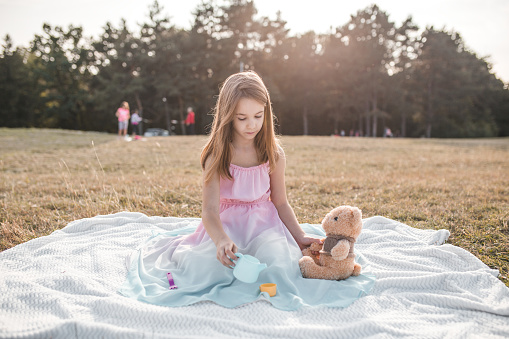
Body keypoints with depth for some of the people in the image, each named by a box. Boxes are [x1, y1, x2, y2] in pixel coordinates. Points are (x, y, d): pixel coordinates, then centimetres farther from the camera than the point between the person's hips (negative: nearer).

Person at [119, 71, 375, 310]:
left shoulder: (274, 154, -2)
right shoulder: (216, 155, -10)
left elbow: (280, 202, 8)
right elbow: (210, 209, -17)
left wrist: (300, 236, -1)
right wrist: (221, 240, -37)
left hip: (263, 224, 2)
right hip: (225, 225, -1)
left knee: (278, 266, -29)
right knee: (201, 269, -28)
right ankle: (184, 253, 6)